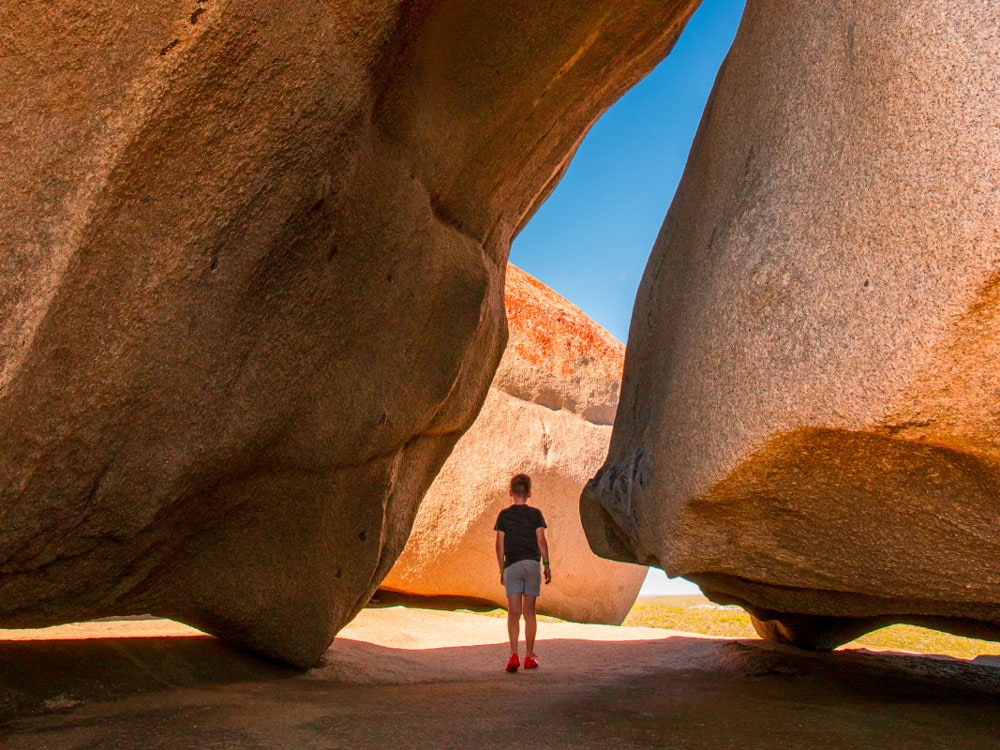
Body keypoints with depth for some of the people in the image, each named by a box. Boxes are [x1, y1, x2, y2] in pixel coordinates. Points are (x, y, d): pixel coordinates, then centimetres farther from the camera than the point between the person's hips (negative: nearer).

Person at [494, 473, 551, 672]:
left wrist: (501, 569, 10)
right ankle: (529, 656, 14)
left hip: (512, 566, 0)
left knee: (513, 612, -3)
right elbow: (541, 540, -3)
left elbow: (500, 544, 3)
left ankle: (514, 654, -17)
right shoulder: (535, 514, 3)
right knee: (529, 612, 8)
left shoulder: (504, 515, 5)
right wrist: (546, 564, 2)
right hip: (532, 564, 0)